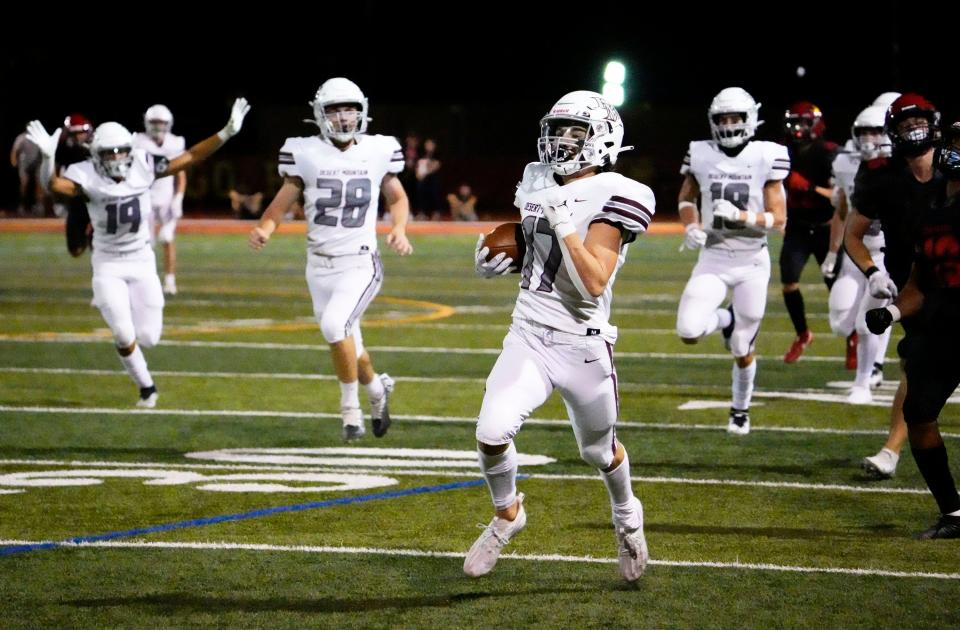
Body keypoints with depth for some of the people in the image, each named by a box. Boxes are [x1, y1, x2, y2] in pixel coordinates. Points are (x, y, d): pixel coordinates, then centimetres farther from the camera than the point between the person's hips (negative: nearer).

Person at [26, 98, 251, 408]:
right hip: (108, 266, -2)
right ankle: (147, 388, 19)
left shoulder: (143, 168, -9)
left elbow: (189, 158, -8)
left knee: (148, 337, 1)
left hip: (142, 262, 2)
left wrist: (226, 133, -15)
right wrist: (48, 156, -57)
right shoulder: (88, 177, -17)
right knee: (125, 336, -9)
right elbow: (54, 185, -37)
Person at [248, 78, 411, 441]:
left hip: (360, 264, -2)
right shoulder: (306, 155, -3)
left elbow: (397, 198, 14)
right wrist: (263, 229, -19)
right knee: (346, 343, 11)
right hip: (320, 266, 2)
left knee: (335, 325, -25)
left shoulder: (377, 152, -1)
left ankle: (351, 408, -7)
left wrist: (399, 228, -5)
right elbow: (282, 204, 1)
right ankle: (377, 389, 43)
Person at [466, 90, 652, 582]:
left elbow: (594, 283, -23)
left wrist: (564, 225, -26)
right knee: (491, 434, -14)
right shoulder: (539, 183, 5)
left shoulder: (611, 198, -15)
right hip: (528, 337, 4)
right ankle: (507, 515, 14)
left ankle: (627, 517, 47)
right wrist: (503, 258, 1)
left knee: (599, 452, 15)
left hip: (581, 346, -4)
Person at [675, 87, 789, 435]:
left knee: (742, 349, 6)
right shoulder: (701, 155, -2)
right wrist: (692, 226, -5)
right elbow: (686, 198, 15)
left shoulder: (766, 157, -9)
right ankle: (725, 319, 17)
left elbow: (778, 219, -8)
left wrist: (739, 216, -23)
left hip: (752, 262, -2)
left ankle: (740, 409, 34)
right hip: (713, 259, 2)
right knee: (689, 332, -19)